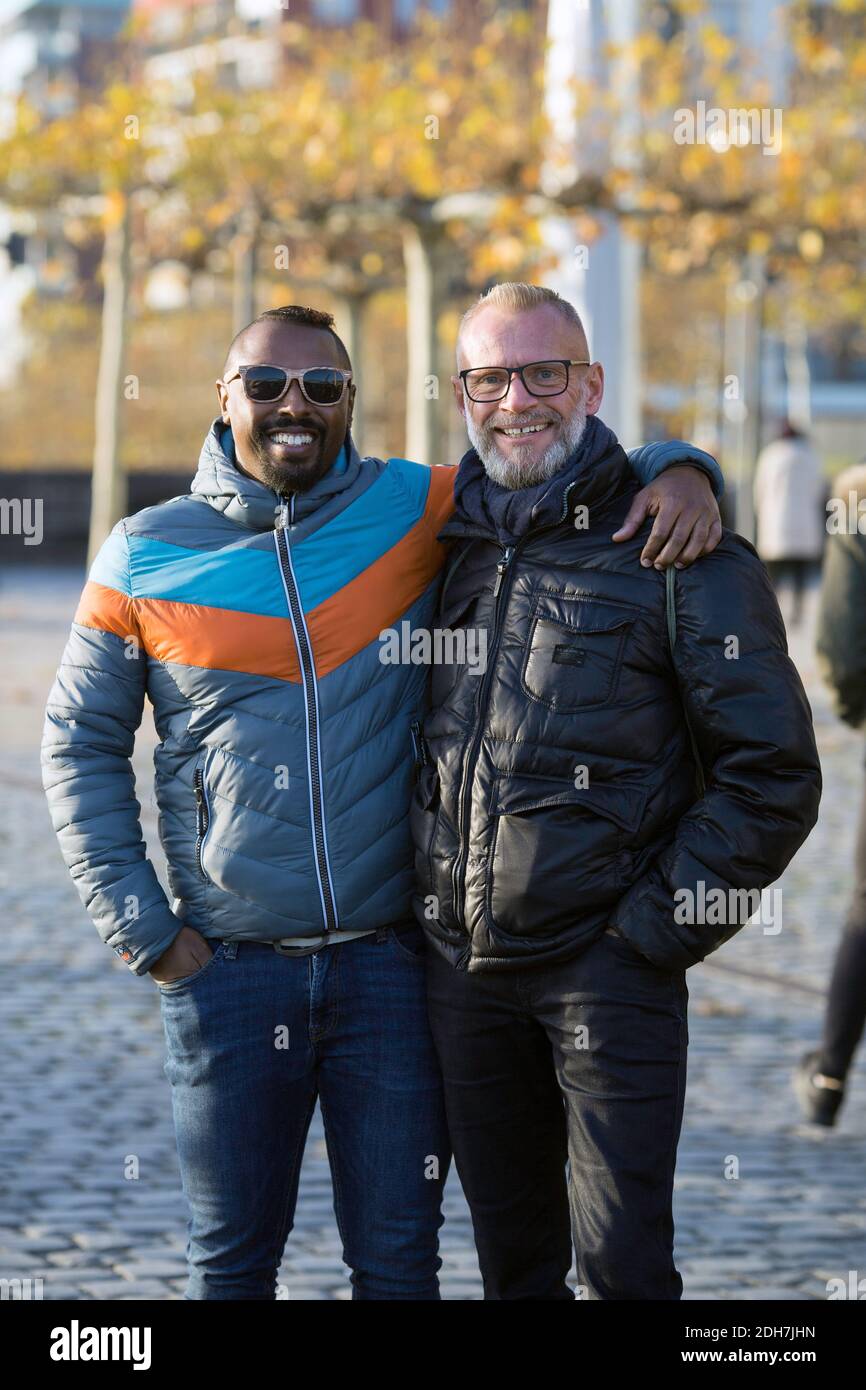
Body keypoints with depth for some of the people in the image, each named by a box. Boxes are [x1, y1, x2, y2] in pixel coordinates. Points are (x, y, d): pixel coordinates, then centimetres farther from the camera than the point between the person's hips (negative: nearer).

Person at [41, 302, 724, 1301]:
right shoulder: (146, 555, 2)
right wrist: (143, 930, 1)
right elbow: (81, 745, 8)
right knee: (232, 1261, 9)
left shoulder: (414, 509, 1)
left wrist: (679, 469, -10)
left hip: (390, 964, 0)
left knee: (398, 1262, 6)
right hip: (228, 974, 0)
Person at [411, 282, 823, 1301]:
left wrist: (657, 925, -10)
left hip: (608, 967, -5)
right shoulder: (449, 549, 12)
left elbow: (772, 776, -6)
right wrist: (426, 898, 12)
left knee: (621, 1265, -5)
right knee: (511, 1261, 14)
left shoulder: (678, 551, -5)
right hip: (461, 967, 5)